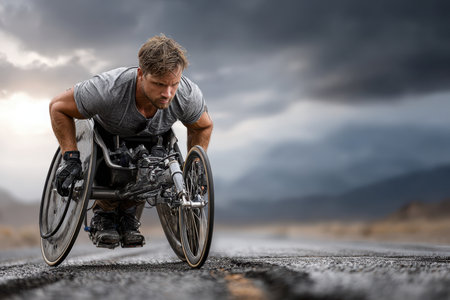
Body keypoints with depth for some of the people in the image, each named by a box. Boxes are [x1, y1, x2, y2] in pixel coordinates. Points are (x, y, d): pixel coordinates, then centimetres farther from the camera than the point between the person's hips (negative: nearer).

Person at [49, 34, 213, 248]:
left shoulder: (188, 95, -35)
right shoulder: (108, 90, -44)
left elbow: (203, 127, -10)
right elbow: (58, 107, -25)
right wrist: (70, 158, -30)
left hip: (152, 136, 3)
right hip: (105, 130, -2)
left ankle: (127, 213, 3)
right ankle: (103, 214, 5)